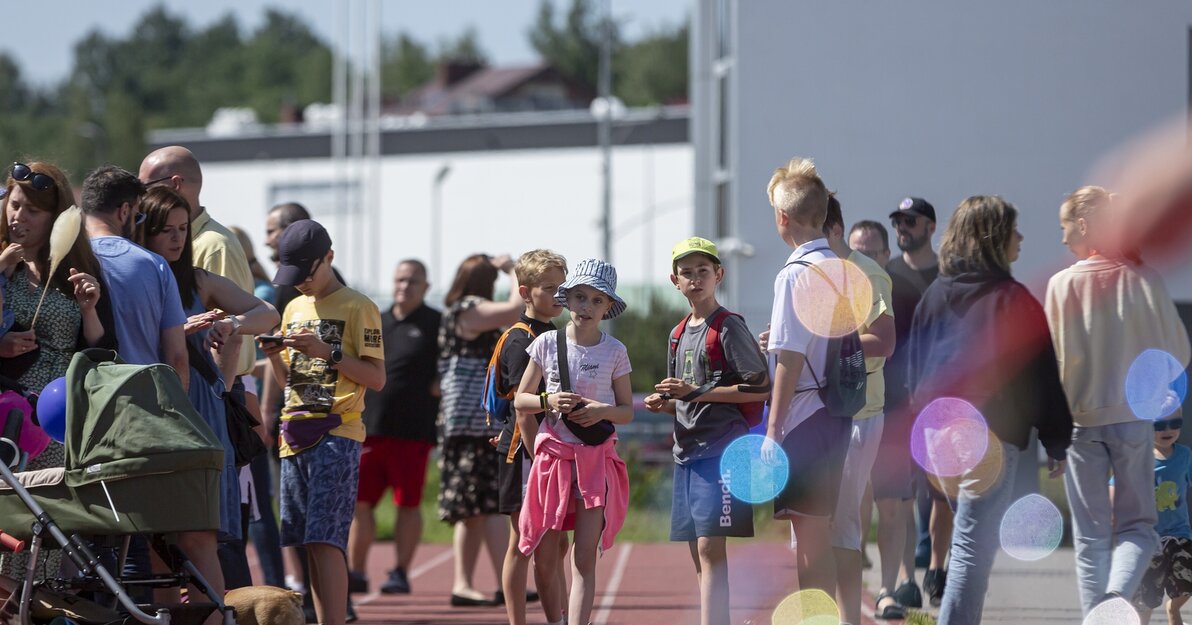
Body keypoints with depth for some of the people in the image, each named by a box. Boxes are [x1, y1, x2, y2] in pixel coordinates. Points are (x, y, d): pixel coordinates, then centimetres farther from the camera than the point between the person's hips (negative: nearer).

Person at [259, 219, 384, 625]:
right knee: (306, 541, 3)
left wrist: (328, 352, -16)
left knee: (325, 539, -15)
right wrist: (275, 356, 3)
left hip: (336, 435, -7)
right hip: (295, 436, 7)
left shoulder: (357, 308, -2)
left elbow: (376, 378, -7)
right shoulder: (294, 309, 18)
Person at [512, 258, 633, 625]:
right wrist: (548, 401, -13)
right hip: (553, 454, 1)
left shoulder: (614, 351, 1)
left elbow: (628, 411, 6)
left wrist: (603, 411, -15)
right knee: (545, 554, 3)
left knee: (585, 559, -7)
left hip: (597, 459, -1)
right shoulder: (547, 343, 2)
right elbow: (520, 400, 7)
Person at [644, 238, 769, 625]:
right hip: (686, 451, 8)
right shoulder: (680, 334, 17)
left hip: (720, 450, -8)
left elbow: (760, 389, -13)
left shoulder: (729, 327, -7)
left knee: (710, 548, -15)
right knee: (698, 554, 9)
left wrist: (697, 392, -16)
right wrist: (665, 403, 3)